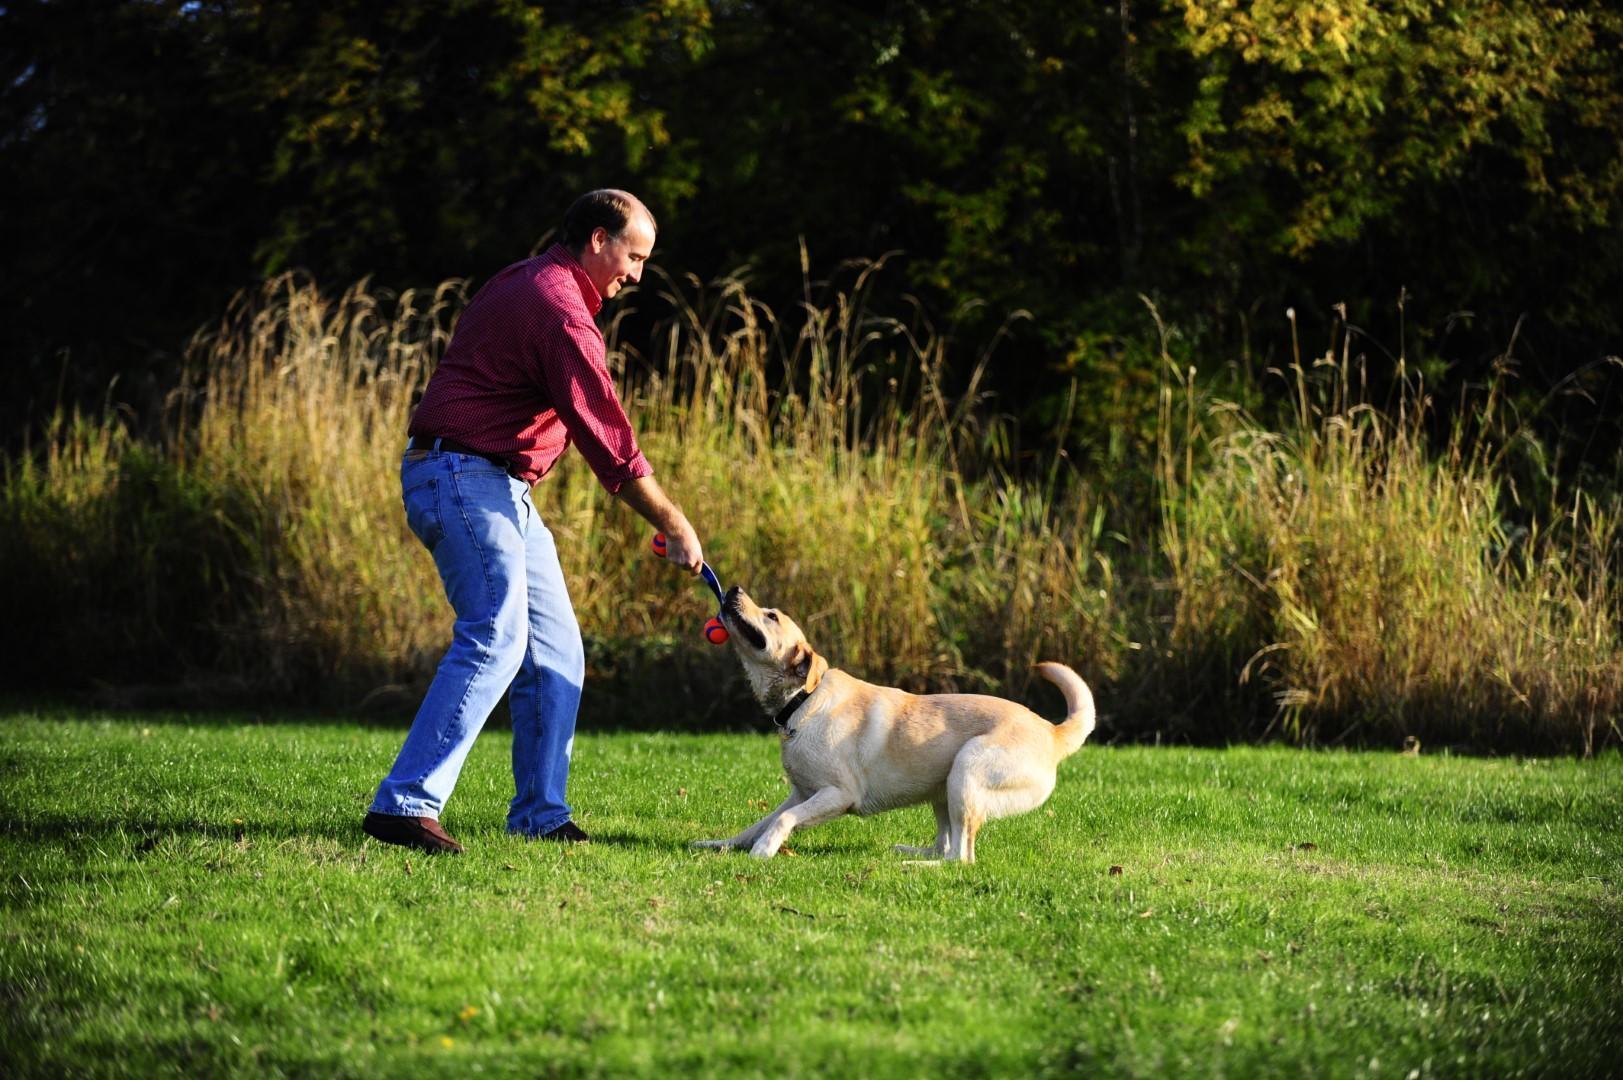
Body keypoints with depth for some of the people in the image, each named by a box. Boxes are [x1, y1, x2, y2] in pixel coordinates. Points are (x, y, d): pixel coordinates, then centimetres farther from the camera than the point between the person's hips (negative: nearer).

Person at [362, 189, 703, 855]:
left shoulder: (526, 285, 18)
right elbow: (606, 436, -19)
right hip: (465, 475, -11)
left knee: (554, 648, 9)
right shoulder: (560, 309, -16)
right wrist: (672, 524, -13)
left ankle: (541, 816, 12)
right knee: (496, 637, -22)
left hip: (500, 488, 11)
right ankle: (405, 804, -28)